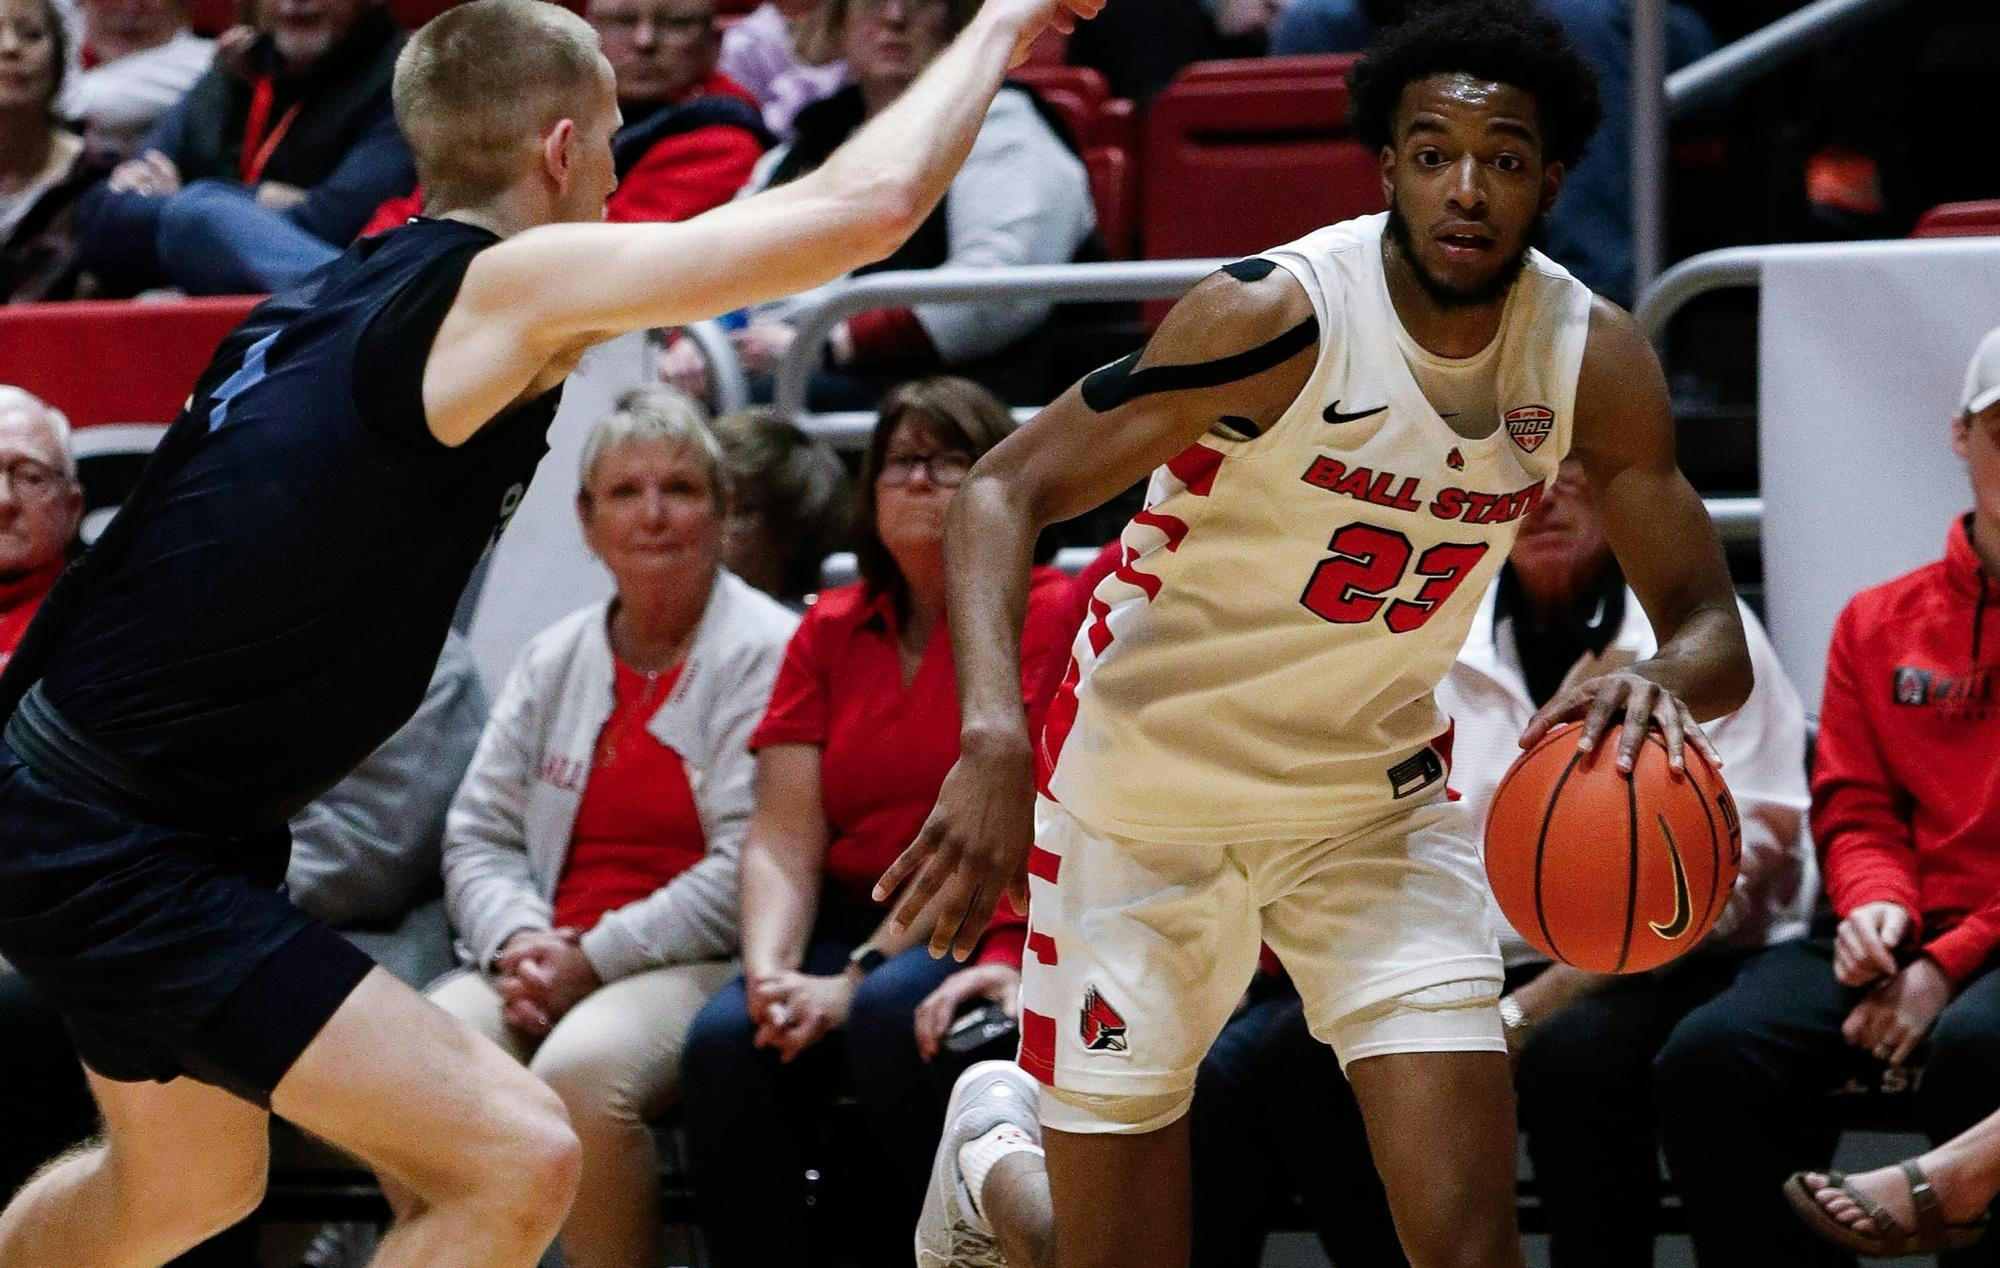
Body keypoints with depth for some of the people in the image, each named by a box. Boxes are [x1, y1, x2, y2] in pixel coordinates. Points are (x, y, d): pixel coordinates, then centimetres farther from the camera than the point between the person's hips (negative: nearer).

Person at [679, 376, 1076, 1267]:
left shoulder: (1045, 613, 0)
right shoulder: (831, 630, 16)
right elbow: (783, 836, 6)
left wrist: (859, 977, -18)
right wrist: (771, 972, -14)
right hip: (846, 923, 4)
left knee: (890, 1015, -36)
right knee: (724, 1039, -26)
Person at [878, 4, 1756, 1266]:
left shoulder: (1594, 360, -10)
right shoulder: (1278, 314, -24)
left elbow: (1715, 628, -5)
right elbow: (1005, 490, -24)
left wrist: (1661, 682, -31)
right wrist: (995, 741, -40)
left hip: (1377, 796, 3)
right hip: (1145, 793, -3)